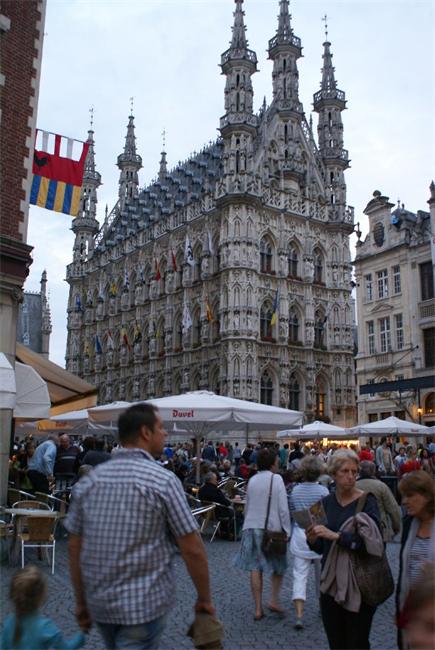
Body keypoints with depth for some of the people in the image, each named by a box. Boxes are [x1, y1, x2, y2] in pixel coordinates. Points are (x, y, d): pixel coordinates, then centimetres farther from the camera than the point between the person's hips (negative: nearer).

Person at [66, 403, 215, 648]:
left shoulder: (89, 480, 1)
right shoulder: (163, 480, -14)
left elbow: (74, 547, 5)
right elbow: (193, 549, -13)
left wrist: (81, 601, 14)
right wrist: (205, 599, 1)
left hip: (99, 602, 6)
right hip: (145, 604, -6)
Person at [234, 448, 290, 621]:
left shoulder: (252, 480, 6)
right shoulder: (276, 479, -9)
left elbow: (247, 507, 12)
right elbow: (283, 508, -11)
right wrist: (286, 530, -5)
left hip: (251, 527, 4)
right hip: (271, 528, -4)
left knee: (255, 568, 5)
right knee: (279, 566, 14)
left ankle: (258, 608, 7)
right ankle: (274, 600, 4)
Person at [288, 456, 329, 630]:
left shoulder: (295, 490, 0)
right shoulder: (323, 491, -10)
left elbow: (291, 513, 8)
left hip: (299, 536, 1)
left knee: (300, 575, 0)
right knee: (321, 574, 18)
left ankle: (299, 615, -11)